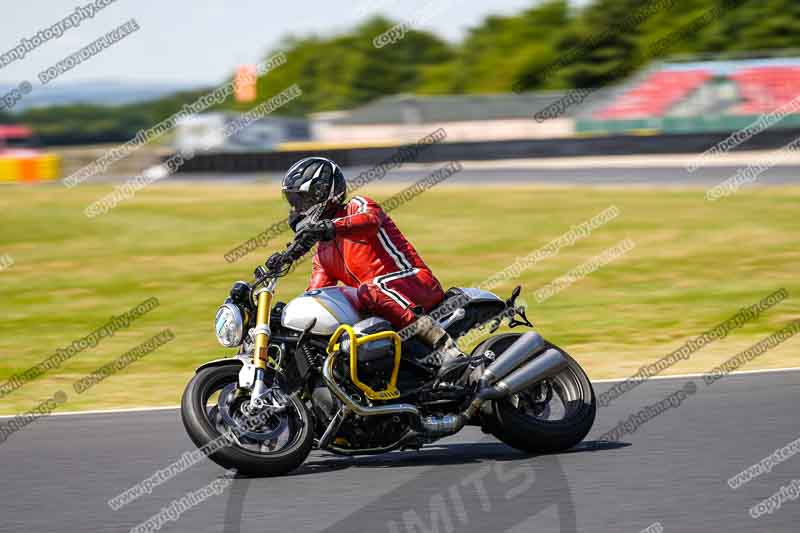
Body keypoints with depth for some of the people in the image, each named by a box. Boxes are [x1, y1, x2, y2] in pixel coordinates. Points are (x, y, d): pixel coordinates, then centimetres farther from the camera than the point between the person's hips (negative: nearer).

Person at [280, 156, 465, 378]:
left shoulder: (357, 207, 1)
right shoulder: (322, 252, 25)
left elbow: (371, 220, -24)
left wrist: (329, 227, -40)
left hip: (417, 282, -9)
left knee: (369, 291, -37)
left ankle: (445, 347, -44)